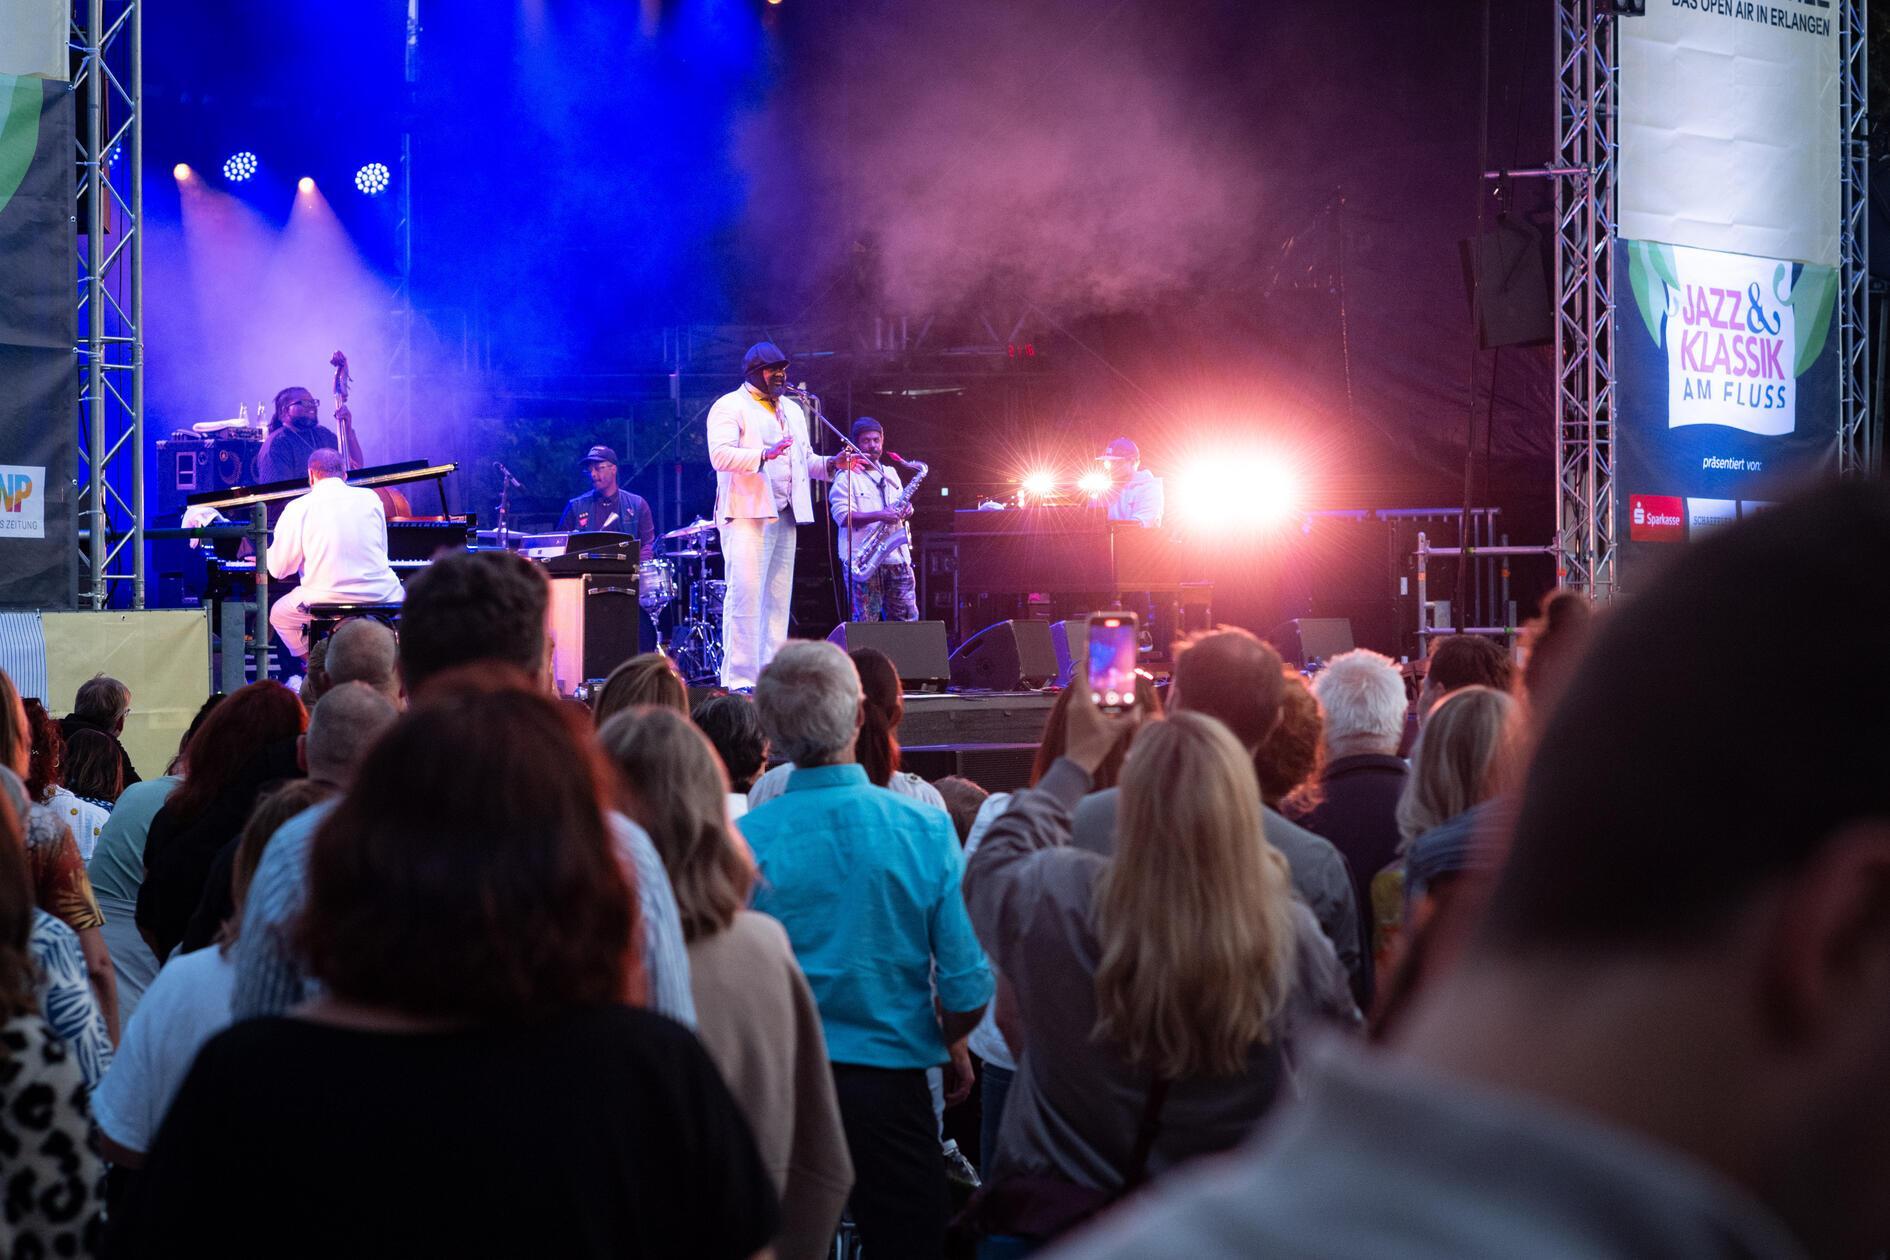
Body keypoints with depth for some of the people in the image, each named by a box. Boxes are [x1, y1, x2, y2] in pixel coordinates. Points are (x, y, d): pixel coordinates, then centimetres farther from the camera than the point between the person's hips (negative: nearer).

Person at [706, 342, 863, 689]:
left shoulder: (792, 410, 23)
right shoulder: (730, 407, -1)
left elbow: (805, 459, 27)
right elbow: (720, 455, -14)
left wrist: (832, 464, 7)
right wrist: (764, 454, -27)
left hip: (785, 516, 8)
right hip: (747, 515, -7)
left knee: (778, 600, 5)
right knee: (746, 597, -13)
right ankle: (739, 681, -14)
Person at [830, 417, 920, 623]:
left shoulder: (890, 473, 20)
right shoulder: (846, 476, -2)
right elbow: (843, 516, -12)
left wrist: (905, 511, 2)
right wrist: (878, 516, -23)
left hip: (897, 559, 6)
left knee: (907, 619, 4)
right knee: (865, 622, -6)